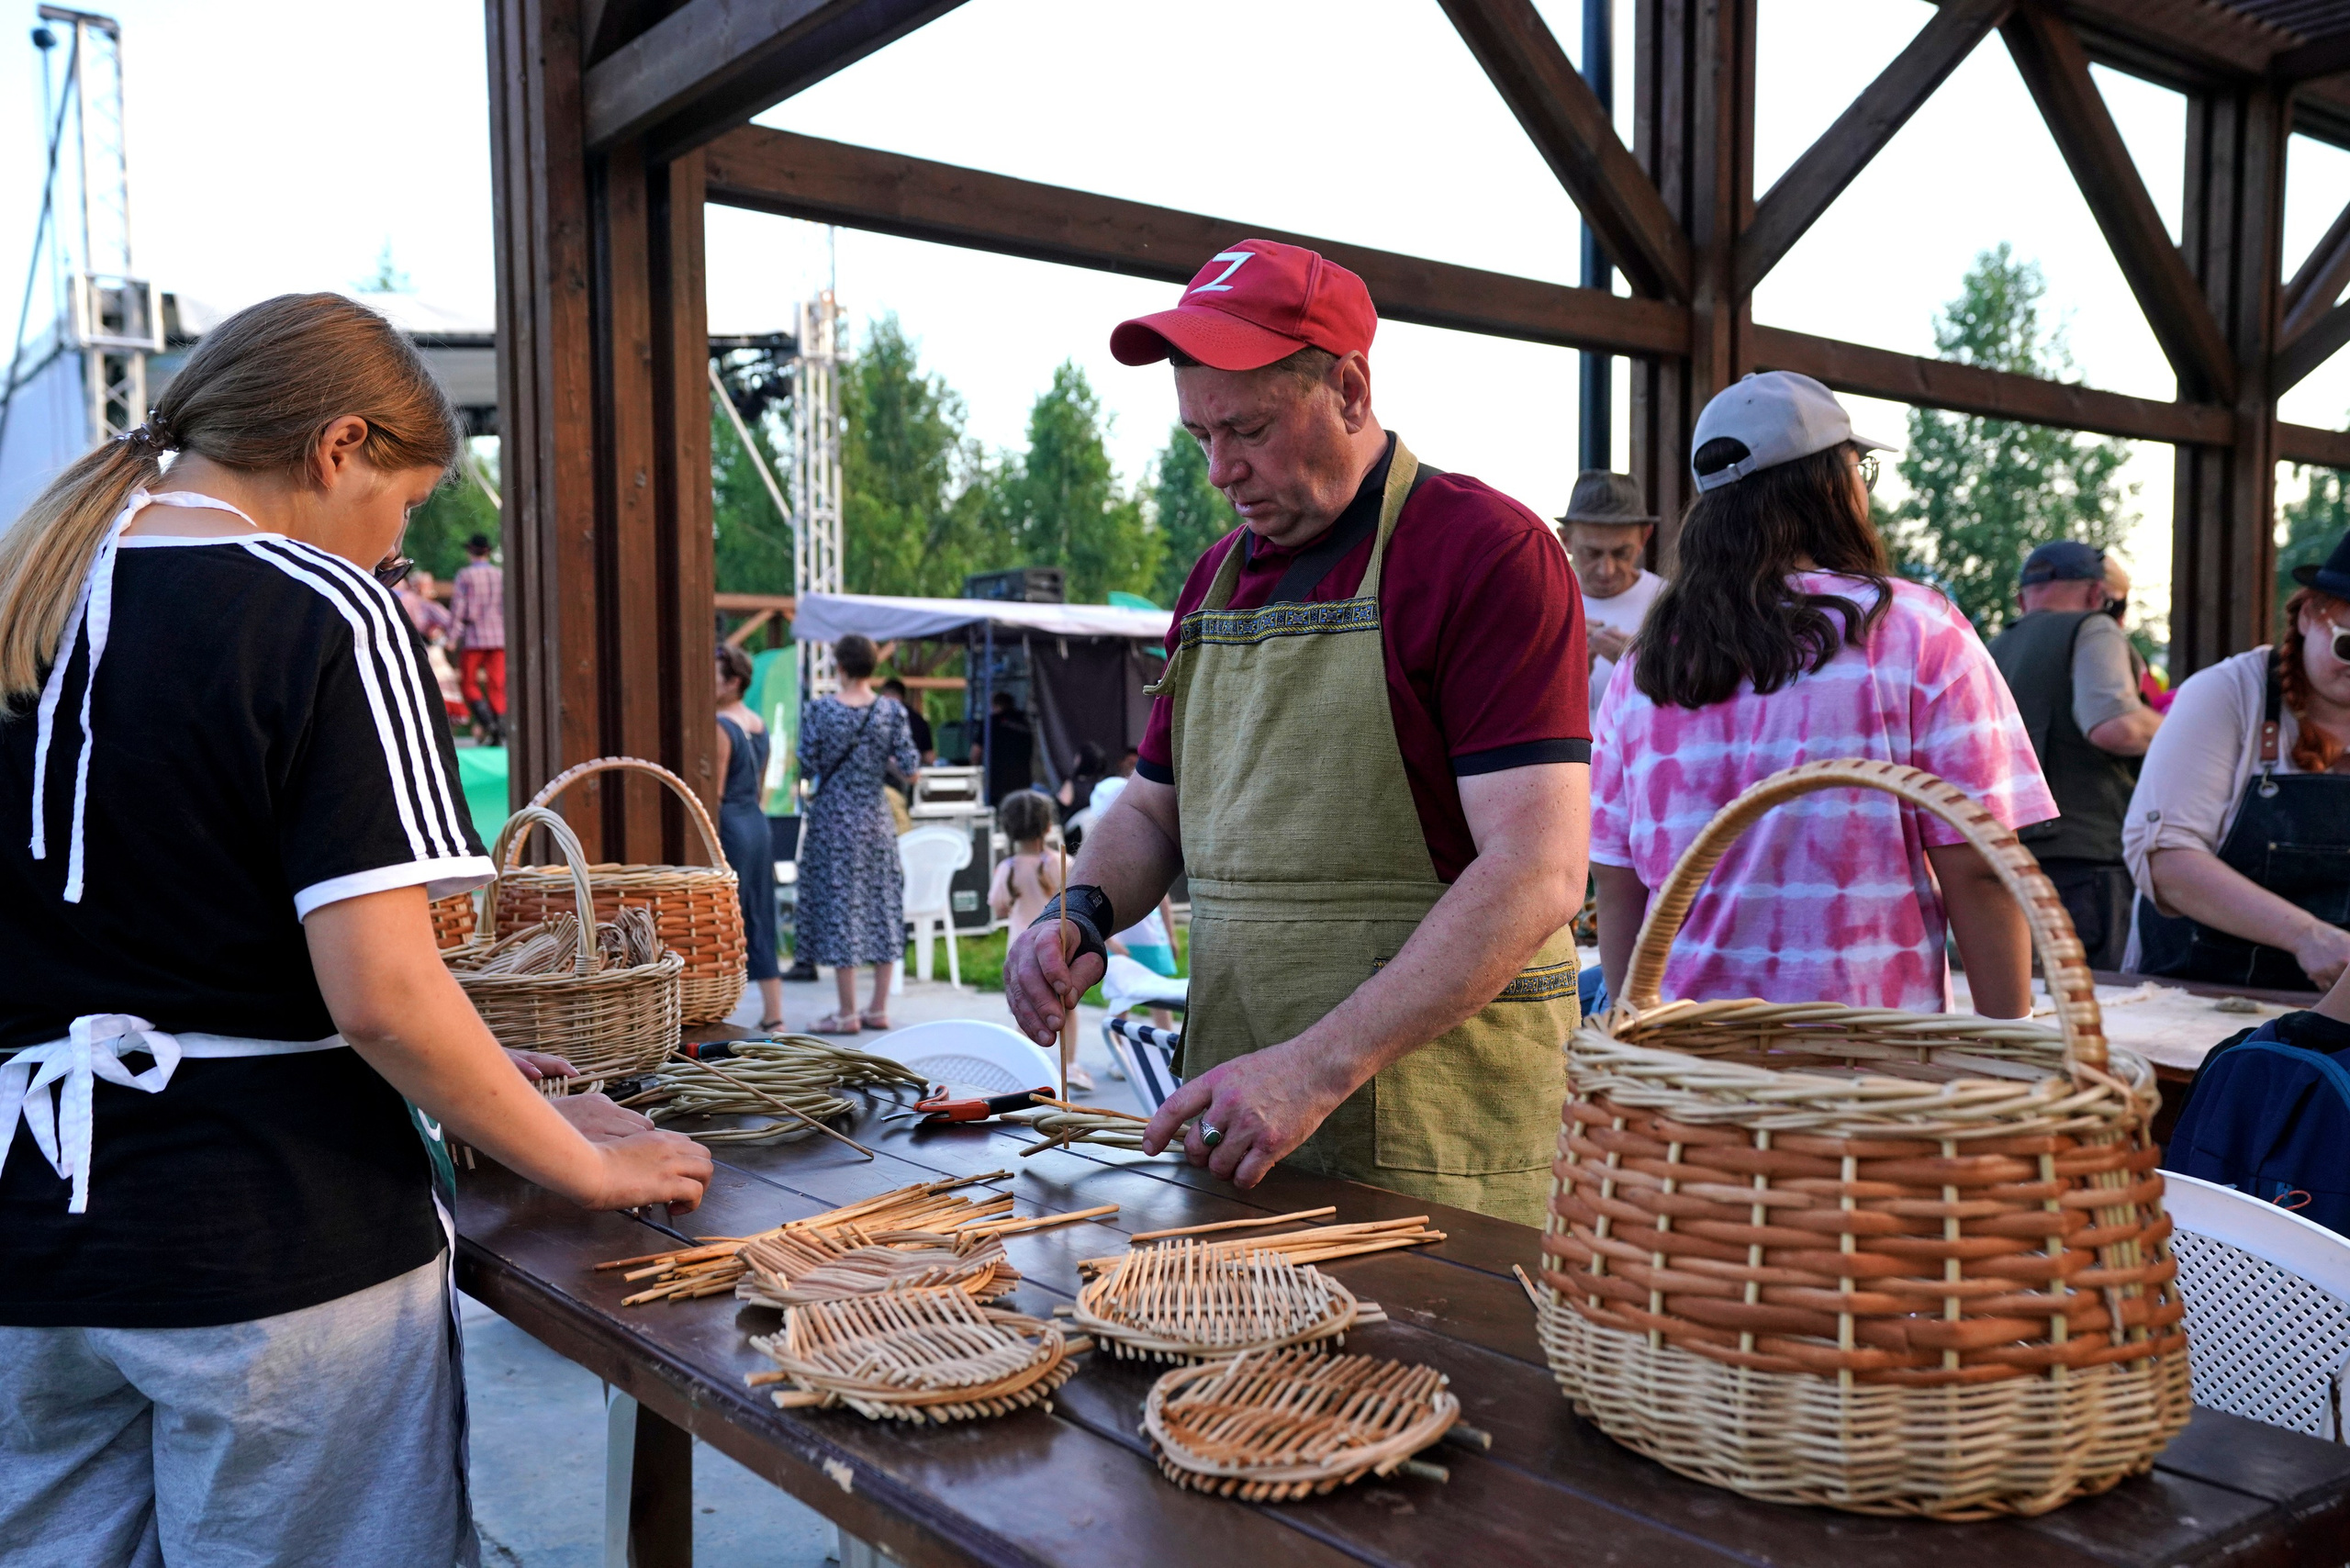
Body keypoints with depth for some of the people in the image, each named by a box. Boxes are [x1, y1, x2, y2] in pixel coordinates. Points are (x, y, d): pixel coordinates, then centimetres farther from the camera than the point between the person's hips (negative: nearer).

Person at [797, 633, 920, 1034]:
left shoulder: (819, 710, -9)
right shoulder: (891, 711, -3)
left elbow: (807, 766, -9)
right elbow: (909, 766, -5)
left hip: (833, 819, -3)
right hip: (876, 817, 3)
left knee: (838, 903, 2)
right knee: (882, 902, 10)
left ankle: (847, 1013, 4)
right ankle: (879, 1008, 14)